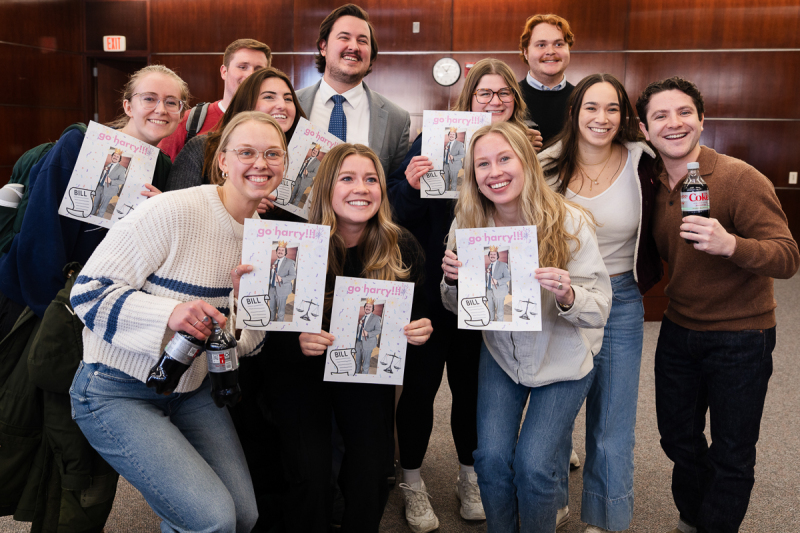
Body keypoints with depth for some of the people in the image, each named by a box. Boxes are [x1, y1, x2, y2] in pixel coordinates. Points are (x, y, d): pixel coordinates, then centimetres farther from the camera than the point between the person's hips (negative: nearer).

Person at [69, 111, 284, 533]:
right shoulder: (174, 211, -20)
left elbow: (243, 345, 5)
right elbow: (87, 292, -18)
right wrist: (169, 313, -33)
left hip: (192, 390, 7)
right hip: (118, 392, -6)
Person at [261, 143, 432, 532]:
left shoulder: (403, 248, -10)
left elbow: (417, 318, 3)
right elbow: (270, 330, -11)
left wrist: (420, 332, -20)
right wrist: (298, 343, -32)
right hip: (302, 369, -1)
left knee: (370, 474, -11)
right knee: (309, 475, -16)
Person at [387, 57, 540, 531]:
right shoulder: (433, 141, -5)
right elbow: (401, 214, -6)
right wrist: (410, 184, -25)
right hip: (431, 290, -2)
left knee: (472, 384, 16)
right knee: (420, 385, 7)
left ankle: (470, 477, 37)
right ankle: (412, 482, 27)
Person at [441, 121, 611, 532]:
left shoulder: (569, 223, -20)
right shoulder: (467, 225, -11)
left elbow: (600, 310, -17)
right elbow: (458, 309, 1)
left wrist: (567, 297, -38)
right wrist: (453, 282, -22)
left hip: (564, 357, -2)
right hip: (501, 354, 3)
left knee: (533, 467, -7)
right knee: (491, 459, -4)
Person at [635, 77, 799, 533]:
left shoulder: (741, 179, -19)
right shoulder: (652, 185, 1)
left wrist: (731, 244, -41)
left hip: (740, 337, -6)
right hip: (678, 330, 6)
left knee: (731, 457, 7)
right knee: (678, 440, 20)